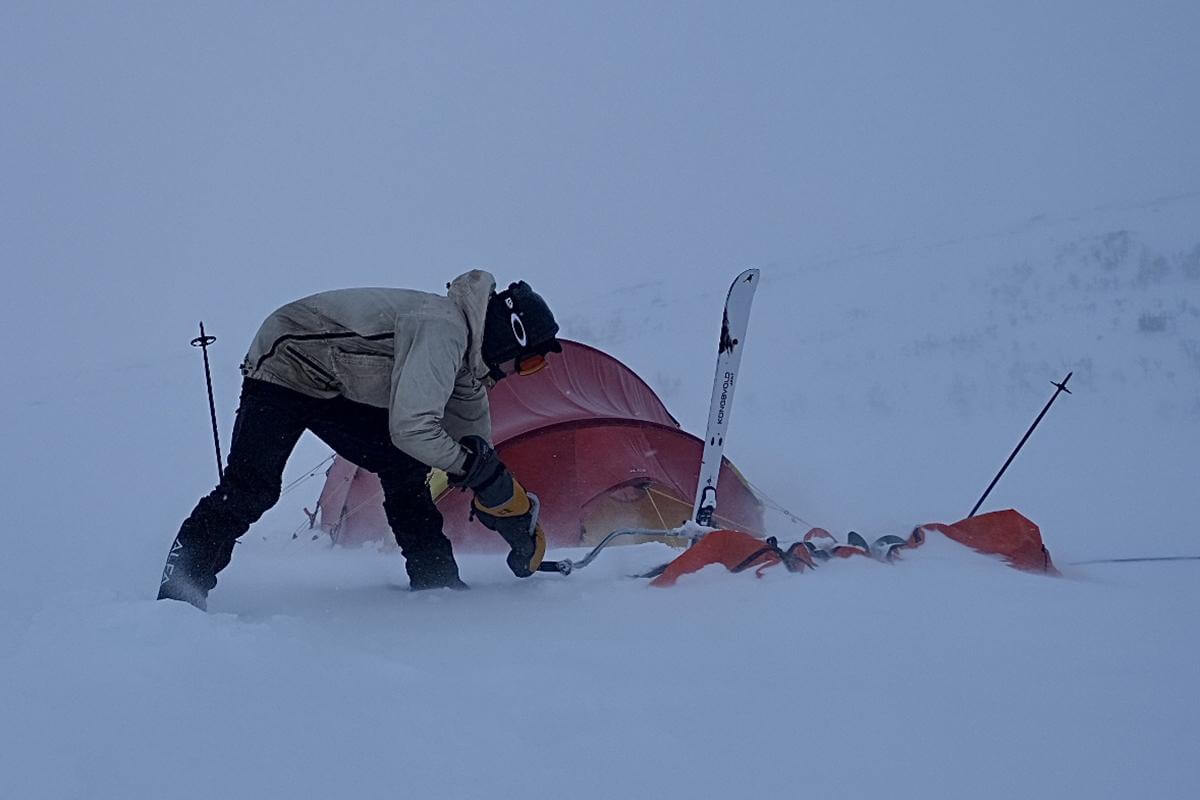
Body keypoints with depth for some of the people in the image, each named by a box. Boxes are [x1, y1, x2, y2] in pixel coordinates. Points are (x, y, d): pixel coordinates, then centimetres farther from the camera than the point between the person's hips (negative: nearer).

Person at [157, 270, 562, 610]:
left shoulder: (466, 351, 3)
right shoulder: (443, 329, -29)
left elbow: (474, 445, 13)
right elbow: (412, 427, -38)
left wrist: (518, 527, 12)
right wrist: (474, 466, -23)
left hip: (337, 390, 10)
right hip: (285, 363, -9)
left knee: (405, 468, 3)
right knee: (249, 490, -19)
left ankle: (436, 582, 10)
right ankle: (178, 595, -16)